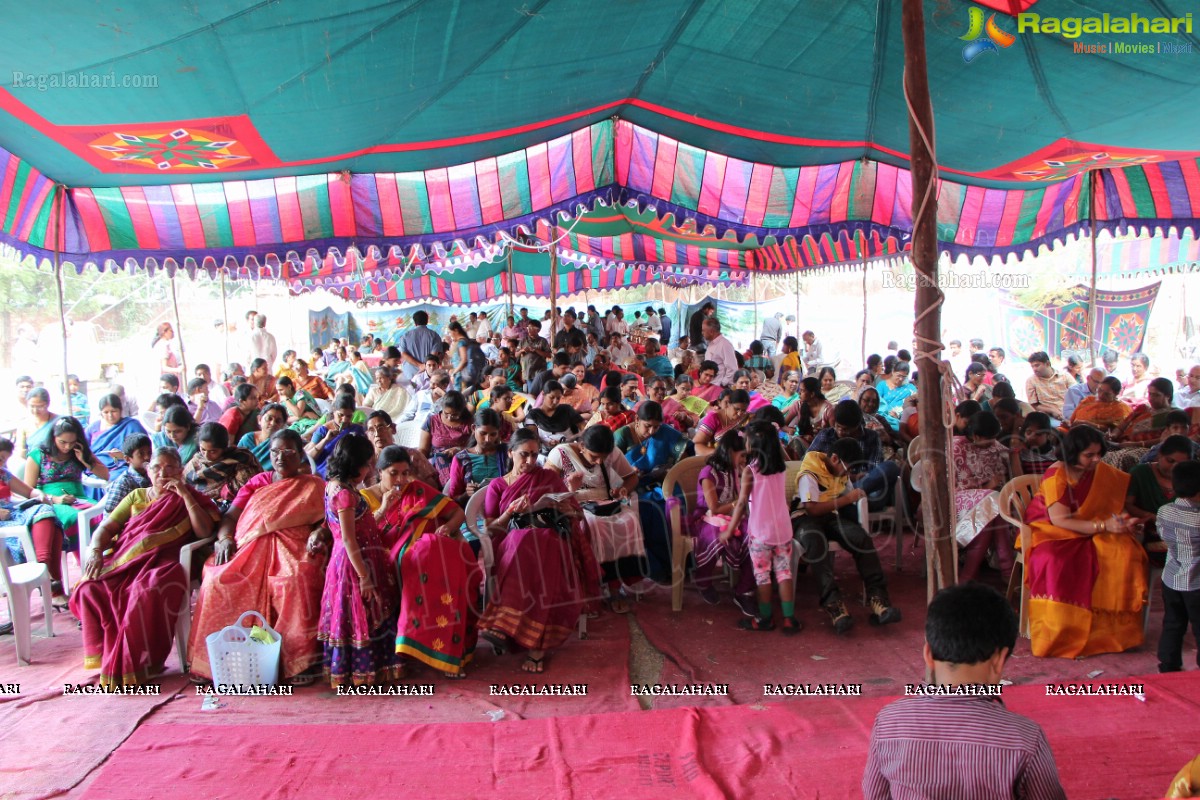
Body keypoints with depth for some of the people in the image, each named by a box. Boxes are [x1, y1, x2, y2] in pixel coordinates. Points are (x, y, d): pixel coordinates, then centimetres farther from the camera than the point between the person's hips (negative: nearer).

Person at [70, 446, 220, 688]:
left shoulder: (190, 499, 15)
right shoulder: (136, 496, 26)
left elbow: (205, 532, -3)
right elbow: (106, 527, 17)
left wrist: (185, 495, -5)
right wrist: (95, 550, -4)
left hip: (162, 564, -4)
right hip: (125, 561, 4)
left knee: (147, 593, -36)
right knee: (90, 590, -25)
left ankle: (140, 663, -21)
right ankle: (108, 657, -11)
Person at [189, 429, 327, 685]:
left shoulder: (314, 486, 19)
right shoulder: (257, 482, 26)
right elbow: (230, 516, 19)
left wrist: (319, 533, -13)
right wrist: (224, 539, -1)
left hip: (293, 548, -3)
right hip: (249, 546, 3)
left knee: (296, 582, -36)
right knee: (219, 581, -27)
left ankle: (300, 660, -31)